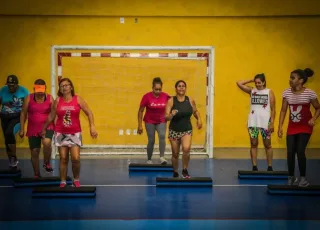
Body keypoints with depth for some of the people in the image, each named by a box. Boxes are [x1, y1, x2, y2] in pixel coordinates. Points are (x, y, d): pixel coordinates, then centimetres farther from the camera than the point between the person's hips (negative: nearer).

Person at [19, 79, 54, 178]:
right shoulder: (28, 98, -3)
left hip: (47, 127, -1)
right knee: (34, 152, 6)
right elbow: (23, 114, 1)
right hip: (33, 129, 2)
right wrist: (21, 129, -1)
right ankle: (36, 174, 23)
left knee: (47, 143, -32)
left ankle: (46, 163, -6)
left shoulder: (50, 98, -3)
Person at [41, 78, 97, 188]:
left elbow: (89, 113, 0)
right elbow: (51, 117, 10)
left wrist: (92, 126, -10)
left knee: (76, 158, -10)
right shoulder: (57, 101, 0)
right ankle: (63, 182, 15)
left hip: (75, 133, -1)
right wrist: (44, 129, 16)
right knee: (63, 159, 4)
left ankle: (76, 180, 12)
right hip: (61, 133, 1)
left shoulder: (78, 99, -2)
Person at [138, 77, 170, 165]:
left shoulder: (166, 96, -10)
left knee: (162, 136, -22)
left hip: (161, 122, 1)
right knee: (151, 140, 1)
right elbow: (140, 111, -9)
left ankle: (162, 157, -22)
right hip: (150, 121, -1)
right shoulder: (147, 96, -16)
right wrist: (140, 125, -10)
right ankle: (149, 160, 18)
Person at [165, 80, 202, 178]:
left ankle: (185, 170, -5)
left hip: (187, 130, 0)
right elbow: (166, 117, -14)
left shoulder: (190, 100, -3)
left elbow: (195, 111, 15)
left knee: (186, 148, -26)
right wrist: (172, 114, -35)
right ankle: (175, 173, 35)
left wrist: (199, 119, -2)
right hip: (174, 131, 0)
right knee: (175, 154, 10)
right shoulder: (171, 101, -10)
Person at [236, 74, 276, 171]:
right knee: (253, 144, 6)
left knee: (267, 145, 7)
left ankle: (270, 167, 15)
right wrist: (251, 80, 1)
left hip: (265, 122, -2)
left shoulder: (269, 92, 0)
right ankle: (254, 167, 12)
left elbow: (273, 109, -2)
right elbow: (239, 83, 0)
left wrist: (272, 123, -8)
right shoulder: (251, 91, 6)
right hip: (253, 122, 2)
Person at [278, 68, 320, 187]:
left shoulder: (310, 93, -15)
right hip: (292, 127, 3)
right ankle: (291, 177, 19)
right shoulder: (286, 93, -7)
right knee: (290, 152, 1)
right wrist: (280, 127, -5)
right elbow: (283, 110, -1)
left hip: (305, 127, -3)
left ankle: (303, 177, 7)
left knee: (300, 151, -12)